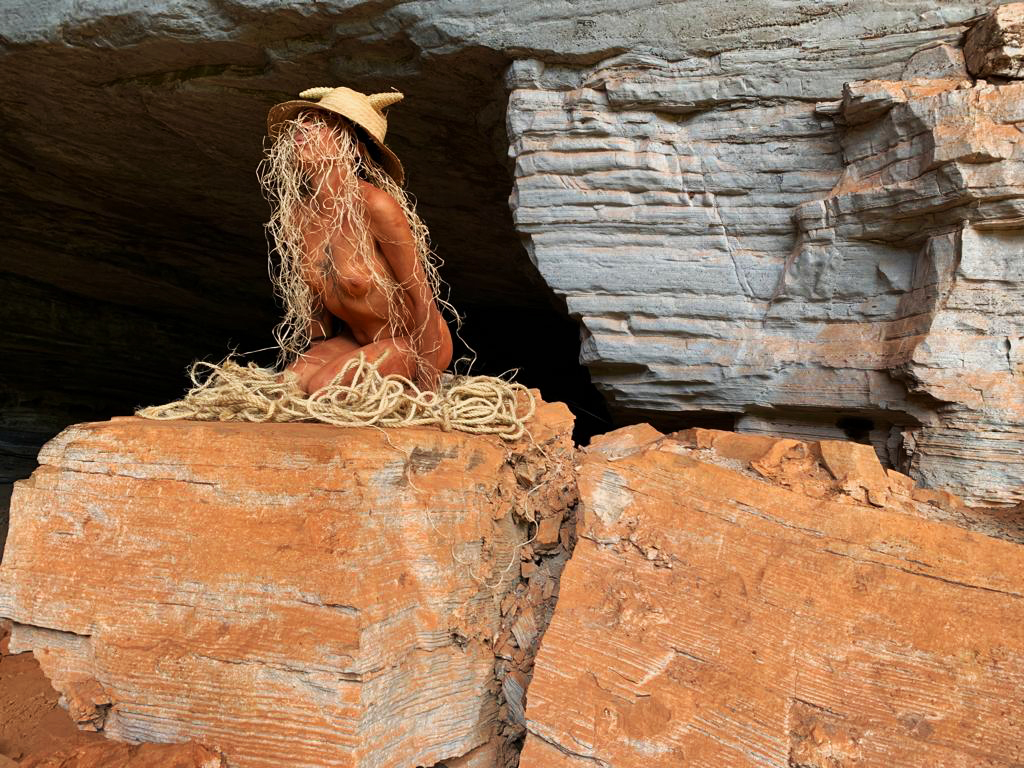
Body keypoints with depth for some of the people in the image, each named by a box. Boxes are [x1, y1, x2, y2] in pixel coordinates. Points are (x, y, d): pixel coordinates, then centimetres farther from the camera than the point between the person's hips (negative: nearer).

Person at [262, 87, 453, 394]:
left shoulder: (374, 206, -24)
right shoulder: (294, 214, -4)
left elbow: (423, 298, -20)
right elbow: (315, 301, 9)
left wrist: (427, 390, -18)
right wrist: (316, 357, 11)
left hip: (413, 342, -6)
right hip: (353, 340, 6)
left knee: (322, 388, -25)